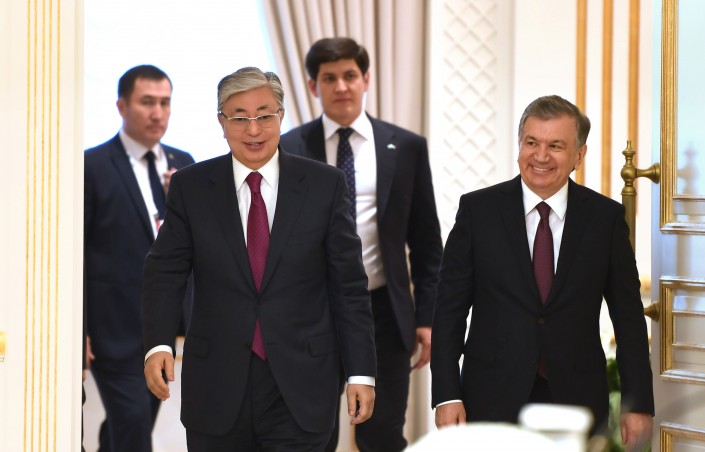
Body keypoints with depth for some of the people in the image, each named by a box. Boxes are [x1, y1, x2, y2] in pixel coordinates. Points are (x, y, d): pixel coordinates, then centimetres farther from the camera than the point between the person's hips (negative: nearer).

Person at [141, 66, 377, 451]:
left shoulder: (325, 184, 1)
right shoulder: (190, 186, 3)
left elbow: (349, 285, 2)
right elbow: (164, 272, 2)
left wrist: (361, 372, -2)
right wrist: (158, 344, -16)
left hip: (299, 387, -1)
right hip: (217, 386, 1)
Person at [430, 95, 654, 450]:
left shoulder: (606, 217, 2)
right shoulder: (478, 209, 0)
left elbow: (628, 317, 4)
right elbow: (450, 308, 1)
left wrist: (639, 404, 0)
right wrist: (447, 395, -6)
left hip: (576, 397, 1)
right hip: (493, 400, -1)